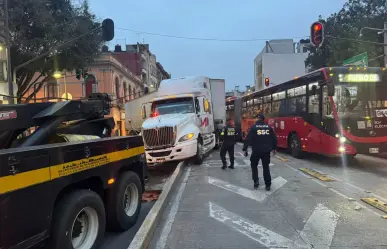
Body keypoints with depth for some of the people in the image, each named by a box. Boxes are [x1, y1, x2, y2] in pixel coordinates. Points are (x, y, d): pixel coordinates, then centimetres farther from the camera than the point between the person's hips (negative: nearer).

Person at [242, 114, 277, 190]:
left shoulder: (253, 127, -6)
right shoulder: (268, 127, 6)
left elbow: (248, 139, -9)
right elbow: (274, 138, 12)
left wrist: (245, 149, -4)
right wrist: (274, 148, 23)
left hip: (256, 150, -3)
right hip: (266, 150, 3)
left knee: (254, 165, 17)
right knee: (266, 167, 12)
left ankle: (256, 181, 6)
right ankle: (268, 184, 13)